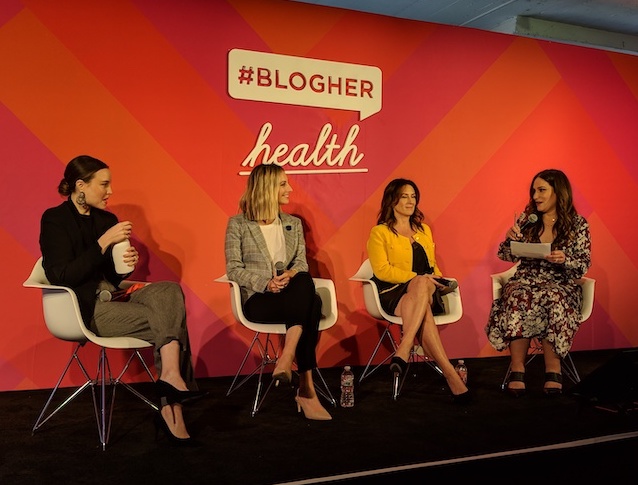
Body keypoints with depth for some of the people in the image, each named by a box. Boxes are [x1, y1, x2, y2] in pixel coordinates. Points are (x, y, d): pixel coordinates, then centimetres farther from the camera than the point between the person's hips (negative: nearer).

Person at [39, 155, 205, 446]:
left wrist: (127, 263, -4)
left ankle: (170, 375, -30)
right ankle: (171, 409, -18)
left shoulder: (106, 219, 15)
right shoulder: (55, 220, -4)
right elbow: (61, 277, -16)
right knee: (171, 321, -22)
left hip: (113, 299, 6)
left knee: (169, 291, -22)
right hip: (86, 310, -6)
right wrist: (104, 242, -19)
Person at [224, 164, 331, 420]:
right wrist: (265, 283, -18)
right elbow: (233, 269, -3)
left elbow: (301, 264, 10)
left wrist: (291, 275, -15)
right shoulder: (238, 224, 5)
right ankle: (306, 387, -33)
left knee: (305, 283, -36)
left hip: (292, 294, 4)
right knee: (310, 307, -34)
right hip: (258, 299, -4)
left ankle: (286, 359, -36)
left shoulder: (293, 223, 19)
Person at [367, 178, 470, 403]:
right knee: (423, 311, -40)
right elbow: (382, 271, -6)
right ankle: (449, 372, -46)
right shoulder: (380, 233, 6)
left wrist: (438, 280, 2)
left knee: (422, 287, -39)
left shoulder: (424, 230, 24)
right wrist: (417, 278, -16)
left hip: (427, 290, 4)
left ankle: (403, 351, -48)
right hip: (394, 294, -3)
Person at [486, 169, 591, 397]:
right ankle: (518, 368, -31)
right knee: (518, 299, -35)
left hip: (561, 284, -1)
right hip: (525, 280, 2)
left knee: (553, 300, -38)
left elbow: (584, 265, 0)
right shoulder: (526, 220, 10)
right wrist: (510, 240, -9)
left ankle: (553, 369, -28)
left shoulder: (578, 224, 4)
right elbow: (508, 256, 12)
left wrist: (564, 260, -21)